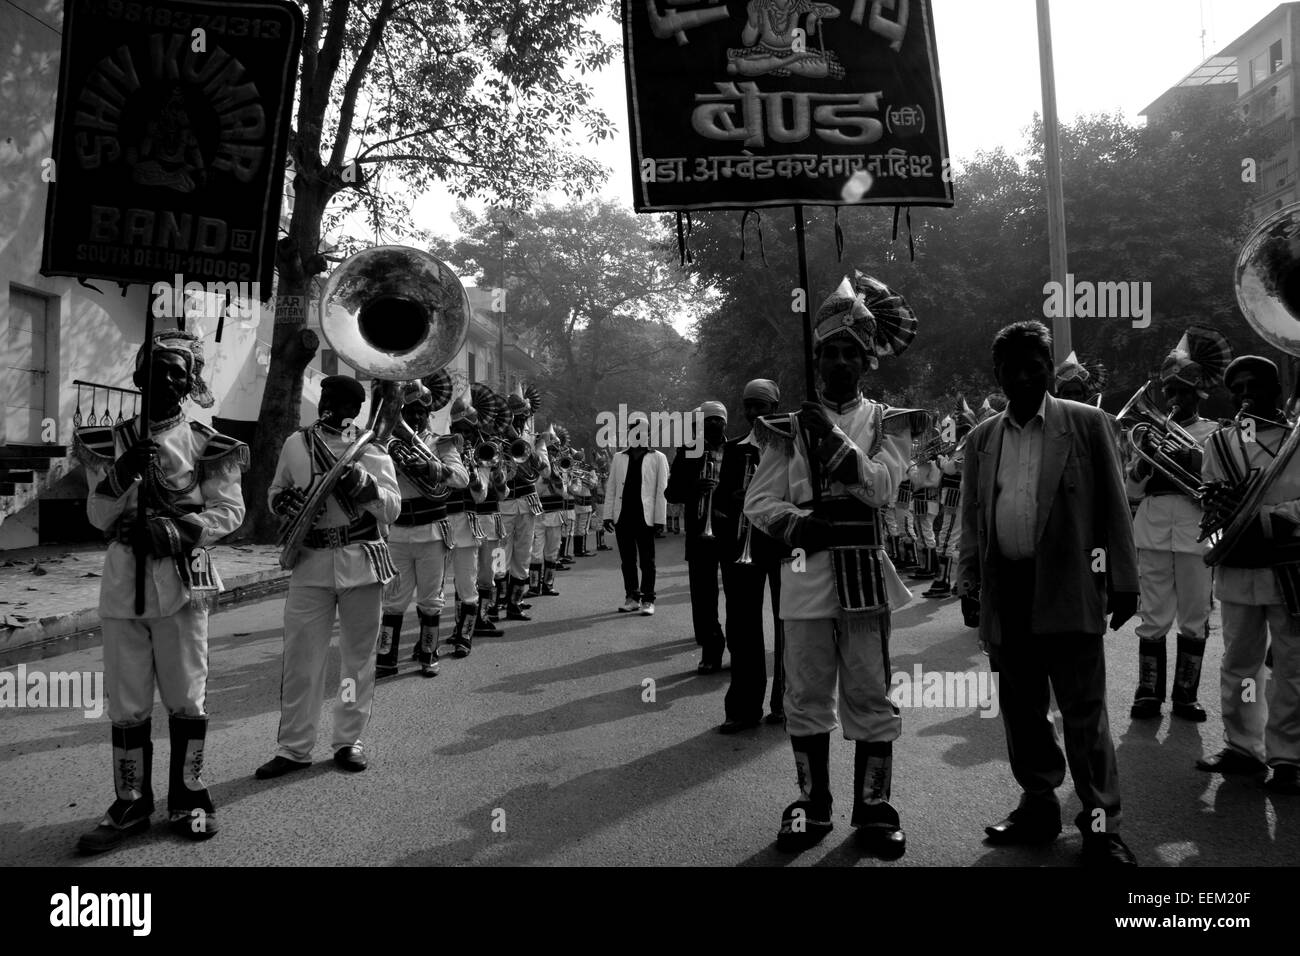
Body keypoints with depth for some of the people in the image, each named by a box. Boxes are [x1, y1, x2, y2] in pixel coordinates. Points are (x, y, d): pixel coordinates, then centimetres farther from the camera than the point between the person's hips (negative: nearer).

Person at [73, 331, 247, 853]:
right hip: (123, 578, 2)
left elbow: (230, 510, -2)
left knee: (186, 697, 5)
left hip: (182, 579, -2)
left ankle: (188, 799, 19)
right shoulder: (110, 443, 8)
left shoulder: (207, 445, 2)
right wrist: (123, 473, -13)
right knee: (127, 701, 8)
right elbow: (98, 517, 3)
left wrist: (182, 529, -18)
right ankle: (131, 804, 21)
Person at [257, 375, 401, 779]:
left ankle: (349, 740, 20)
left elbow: (392, 508, -7)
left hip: (362, 562, -1)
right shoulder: (296, 444, 8)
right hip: (311, 563, 1)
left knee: (358, 655, 7)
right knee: (300, 657, 1)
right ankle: (294, 747, 13)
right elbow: (275, 494, 19)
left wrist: (362, 484, -24)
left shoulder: (371, 450, 2)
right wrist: (285, 502, -4)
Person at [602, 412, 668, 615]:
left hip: (645, 517, -3)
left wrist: (659, 519, -6)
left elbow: (661, 490, 1)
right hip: (622, 517, 3)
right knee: (627, 560, 8)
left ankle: (648, 600, 9)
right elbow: (610, 488, 12)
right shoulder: (619, 458, 13)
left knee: (647, 561, 1)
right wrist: (607, 514, 5)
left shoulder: (658, 458, 4)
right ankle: (632, 598, 18)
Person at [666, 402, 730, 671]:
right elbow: (671, 492, 5)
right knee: (703, 593, 0)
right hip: (700, 533, 0)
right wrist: (694, 487, -13)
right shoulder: (688, 452, 9)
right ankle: (711, 650, 11)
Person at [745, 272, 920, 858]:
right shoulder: (790, 427, 8)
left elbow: (883, 487, -9)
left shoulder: (886, 423, 8)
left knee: (870, 694, 5)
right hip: (805, 571, 1)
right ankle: (813, 805, 21)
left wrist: (833, 437, -17)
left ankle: (874, 808, 20)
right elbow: (758, 503, 3)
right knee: (806, 694, 7)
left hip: (865, 573, 0)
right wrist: (798, 523, -15)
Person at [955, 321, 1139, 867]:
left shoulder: (1086, 424, 3)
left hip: (1068, 590, -4)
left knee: (1084, 712, 0)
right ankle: (1038, 808, 27)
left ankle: (1101, 828, 11)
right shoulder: (982, 439, 12)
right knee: (1020, 710, 12)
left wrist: (1123, 581, -2)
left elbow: (1113, 507, 2)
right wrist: (968, 587, 8)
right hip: (1006, 592, 4)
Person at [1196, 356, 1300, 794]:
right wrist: (1216, 504, -16)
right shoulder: (1219, 442, 11)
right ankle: (1242, 747, 21)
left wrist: (1261, 517, -20)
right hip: (1237, 571, 3)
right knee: (1238, 664, 10)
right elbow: (1213, 509, 6)